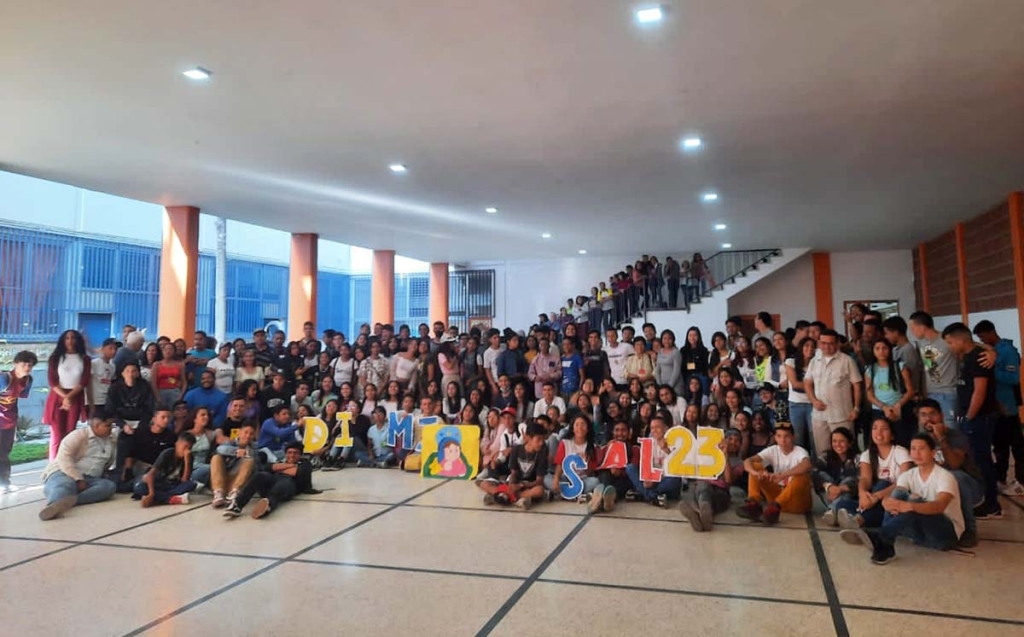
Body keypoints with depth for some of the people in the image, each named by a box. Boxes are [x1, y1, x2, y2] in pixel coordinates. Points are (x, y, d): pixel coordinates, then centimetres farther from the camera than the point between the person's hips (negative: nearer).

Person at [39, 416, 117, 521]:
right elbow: (64, 458, -15)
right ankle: (53, 507, -74)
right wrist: (78, 479, -21)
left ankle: (65, 502, -47)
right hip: (64, 473, -5)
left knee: (109, 485, -27)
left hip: (89, 479, 5)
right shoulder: (79, 435, -4)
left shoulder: (110, 442, 18)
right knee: (65, 485, -40)